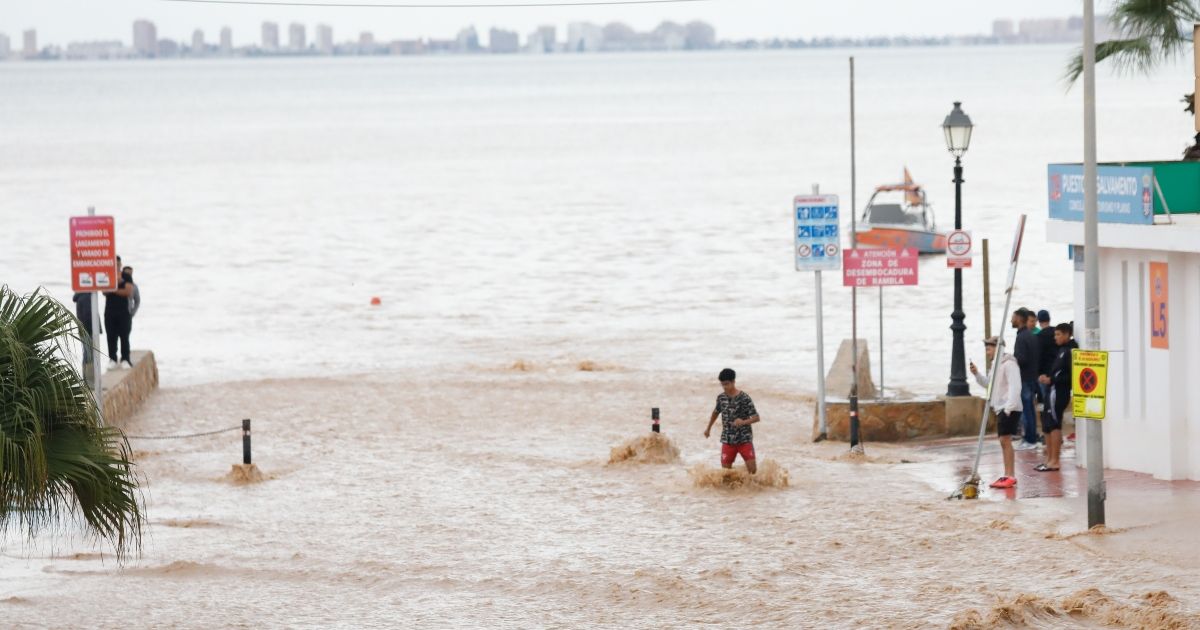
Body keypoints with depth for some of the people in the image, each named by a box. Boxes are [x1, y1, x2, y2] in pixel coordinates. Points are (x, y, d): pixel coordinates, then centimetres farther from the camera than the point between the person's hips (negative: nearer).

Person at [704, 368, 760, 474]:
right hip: (727, 440, 4)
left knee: (752, 469, -9)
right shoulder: (721, 397, 2)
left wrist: (743, 422, -32)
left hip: (744, 439, -4)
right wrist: (708, 428, 32)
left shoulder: (744, 398, -12)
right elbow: (716, 412, 23)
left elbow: (756, 417, -14)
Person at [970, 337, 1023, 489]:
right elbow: (989, 384, 23)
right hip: (1001, 408, 10)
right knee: (1004, 441, 10)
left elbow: (1015, 386, -21)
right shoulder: (997, 364, 17)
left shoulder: (1009, 364, -13)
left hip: (1009, 409, -10)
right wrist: (977, 374, 8)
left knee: (1005, 440, -13)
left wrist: (1009, 407, -25)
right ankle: (1007, 475, 14)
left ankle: (1011, 476, -13)